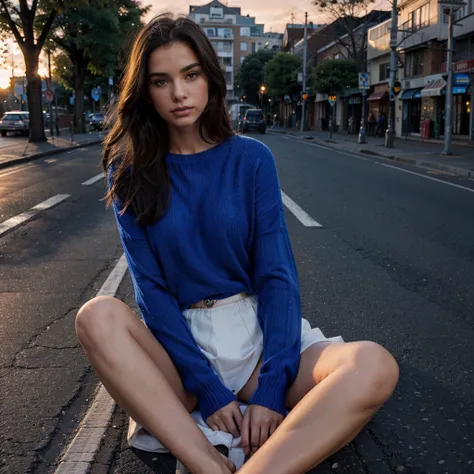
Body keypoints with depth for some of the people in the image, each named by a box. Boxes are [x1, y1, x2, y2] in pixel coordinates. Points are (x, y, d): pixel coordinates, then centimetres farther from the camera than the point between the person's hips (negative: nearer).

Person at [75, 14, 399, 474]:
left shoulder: (251, 158, 1)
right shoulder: (130, 172, 0)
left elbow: (276, 273, -5)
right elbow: (150, 286, -6)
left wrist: (272, 389, -18)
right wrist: (207, 390, -17)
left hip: (259, 331, 1)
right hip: (175, 343, 0)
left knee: (374, 367, -28)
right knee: (98, 316, -32)